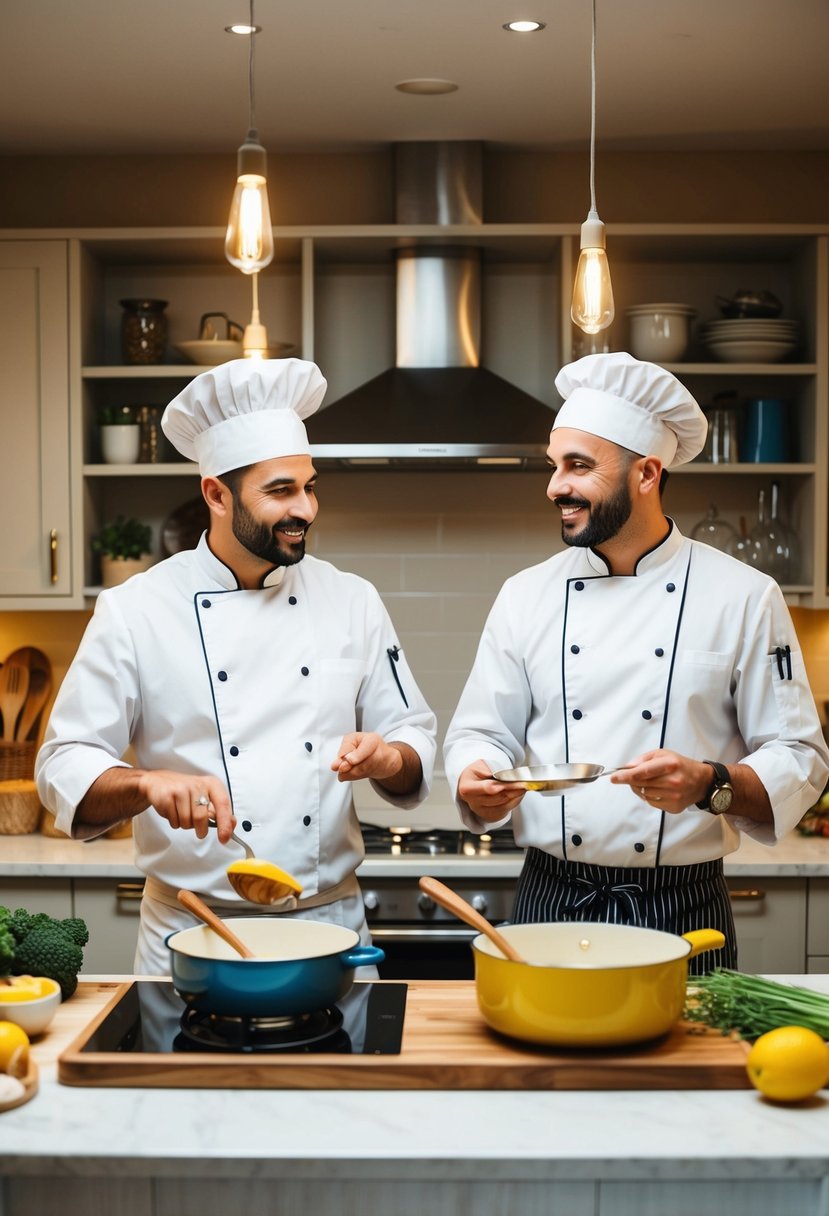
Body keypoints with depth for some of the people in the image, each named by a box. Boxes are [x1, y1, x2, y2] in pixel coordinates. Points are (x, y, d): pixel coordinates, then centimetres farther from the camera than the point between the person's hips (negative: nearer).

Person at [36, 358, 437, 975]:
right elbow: (66, 767, -6)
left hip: (332, 924, 2)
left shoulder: (352, 601, 3)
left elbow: (417, 744, 7)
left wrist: (388, 758, -16)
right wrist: (148, 784, -26)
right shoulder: (136, 611, -6)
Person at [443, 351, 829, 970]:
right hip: (551, 904, 2)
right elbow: (482, 733, 8)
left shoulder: (744, 597, -4)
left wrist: (711, 785, -22)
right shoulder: (527, 595, 3)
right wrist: (477, 785, -14)